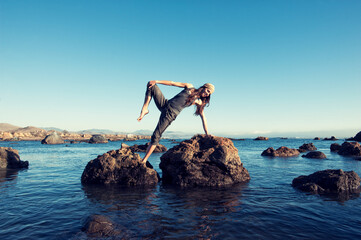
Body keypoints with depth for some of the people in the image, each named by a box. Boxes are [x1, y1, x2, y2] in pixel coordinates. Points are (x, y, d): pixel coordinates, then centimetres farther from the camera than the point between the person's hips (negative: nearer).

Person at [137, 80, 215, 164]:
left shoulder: (199, 102, 8)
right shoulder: (189, 87, 9)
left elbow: (203, 118, 9)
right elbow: (172, 83, 6)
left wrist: (207, 134, 8)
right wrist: (156, 81, -2)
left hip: (171, 114, -2)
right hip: (165, 104, 3)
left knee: (156, 136, -10)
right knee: (151, 85, -7)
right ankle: (145, 109, -16)